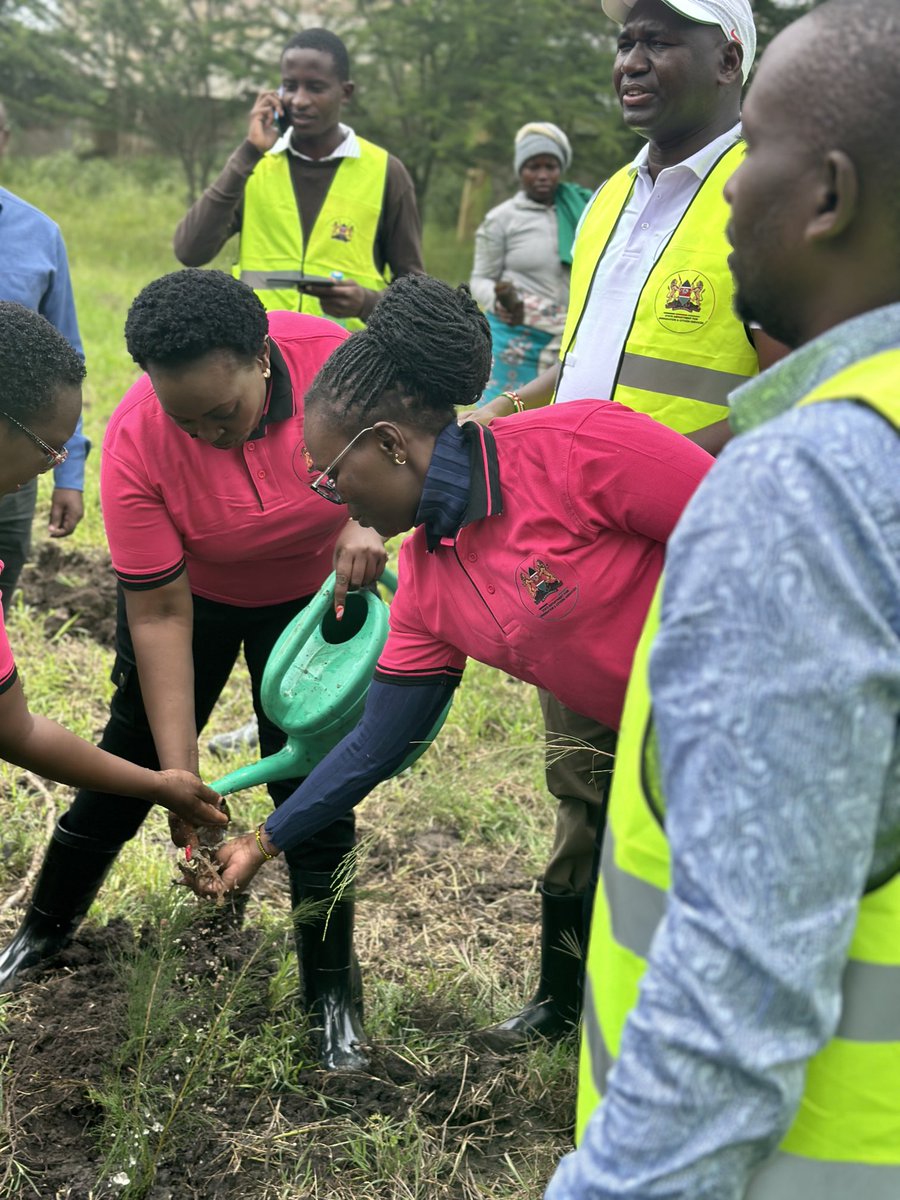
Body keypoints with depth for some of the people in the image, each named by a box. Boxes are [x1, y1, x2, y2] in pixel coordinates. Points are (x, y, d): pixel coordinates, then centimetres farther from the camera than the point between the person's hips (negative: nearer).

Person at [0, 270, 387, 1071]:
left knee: (312, 785, -2)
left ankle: (333, 998, 13)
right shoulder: (136, 443, -33)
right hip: (189, 590, 0)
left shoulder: (329, 356, -32)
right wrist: (181, 774, -29)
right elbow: (160, 615, -28)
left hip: (315, 589, 1)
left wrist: (365, 520, -35)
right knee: (131, 758, 9)